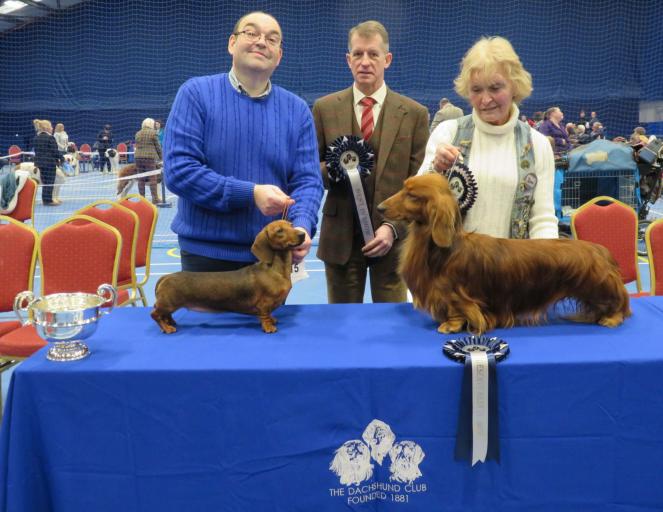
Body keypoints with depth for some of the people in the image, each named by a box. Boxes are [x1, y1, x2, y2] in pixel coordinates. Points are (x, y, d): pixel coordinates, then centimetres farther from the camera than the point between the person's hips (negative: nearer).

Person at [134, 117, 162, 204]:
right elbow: (157, 146, 1)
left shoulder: (138, 133, 14)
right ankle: (155, 199, -4)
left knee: (141, 179, 6)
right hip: (150, 157, -5)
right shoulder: (153, 132, -1)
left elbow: (137, 145, 14)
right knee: (152, 178, -3)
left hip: (138, 157, 5)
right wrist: (160, 157, 12)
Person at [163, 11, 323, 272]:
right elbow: (178, 169, -13)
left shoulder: (297, 110, 4)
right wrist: (250, 193, -22)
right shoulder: (196, 93, -4)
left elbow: (307, 180, -1)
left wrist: (301, 226, -22)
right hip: (206, 252, -2)